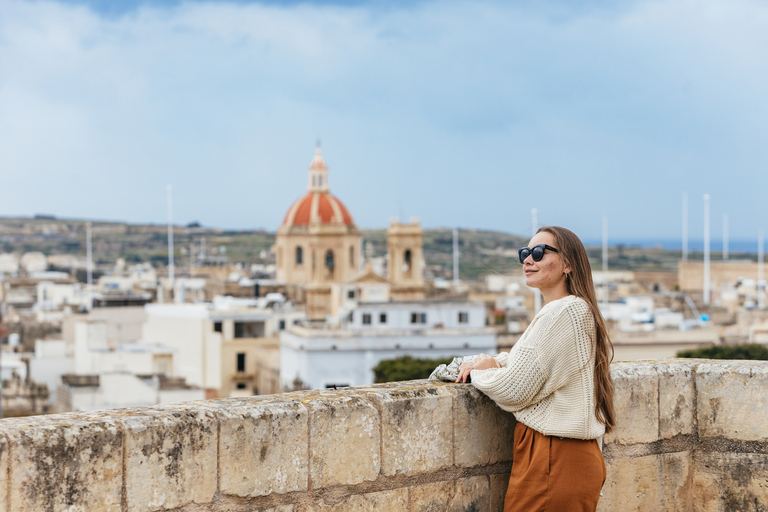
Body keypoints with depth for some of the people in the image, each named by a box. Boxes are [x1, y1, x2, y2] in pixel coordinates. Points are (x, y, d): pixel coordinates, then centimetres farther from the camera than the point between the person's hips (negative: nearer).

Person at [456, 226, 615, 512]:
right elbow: (527, 361, 30)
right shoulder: (578, 310, 16)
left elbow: (515, 391, -17)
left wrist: (480, 373, 3)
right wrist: (497, 362, 9)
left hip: (553, 461, -10)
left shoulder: (564, 313, -16)